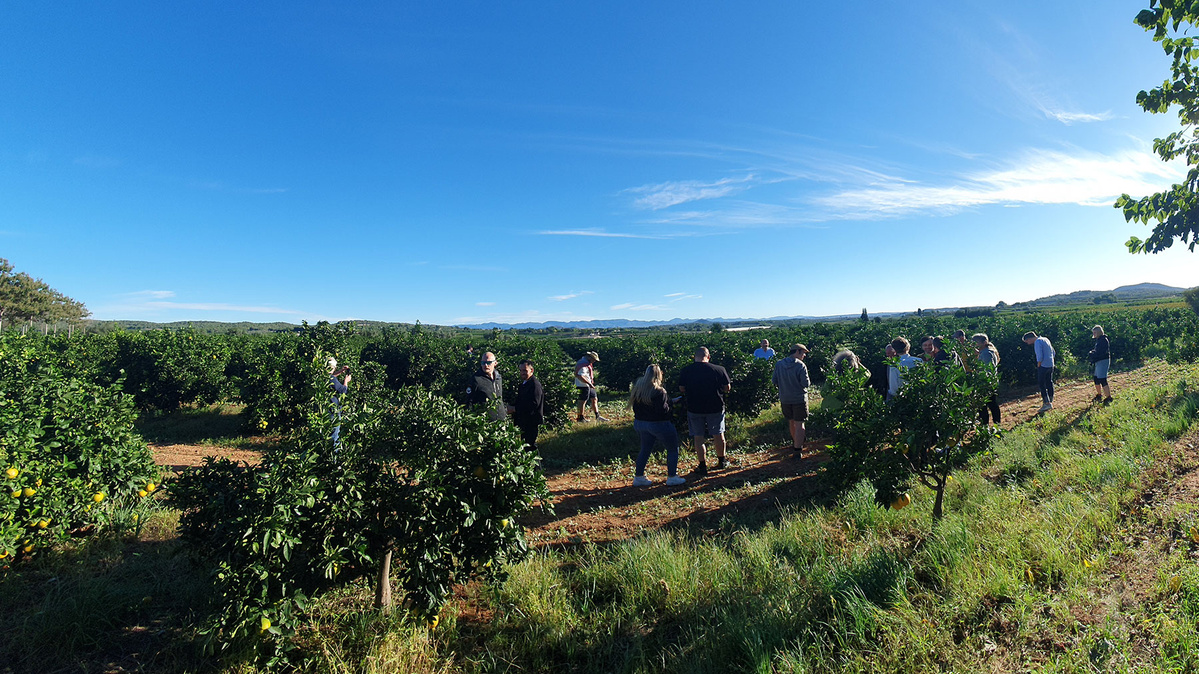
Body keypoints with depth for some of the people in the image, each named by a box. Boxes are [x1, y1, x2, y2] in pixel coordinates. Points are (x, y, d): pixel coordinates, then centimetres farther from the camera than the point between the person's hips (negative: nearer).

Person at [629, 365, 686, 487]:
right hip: (659, 424, -7)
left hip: (640, 423, 7)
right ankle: (672, 477, 12)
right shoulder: (659, 392, -20)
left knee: (645, 449, 19)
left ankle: (638, 477, 21)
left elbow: (634, 407, 7)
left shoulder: (637, 388, 1)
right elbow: (663, 410, -22)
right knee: (673, 449, 10)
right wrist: (669, 406, -3)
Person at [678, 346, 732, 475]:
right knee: (718, 435, 17)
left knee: (698, 437, 8)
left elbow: (682, 389, 0)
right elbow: (727, 388, -2)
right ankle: (721, 461, 32)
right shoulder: (719, 369, -9)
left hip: (694, 408, -1)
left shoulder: (685, 371, -8)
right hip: (715, 407, 1)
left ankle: (703, 466, 12)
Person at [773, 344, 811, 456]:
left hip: (785, 399, 5)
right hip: (799, 398, -5)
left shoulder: (779, 364, -1)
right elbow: (806, 384, -19)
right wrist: (809, 382, 3)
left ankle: (795, 442, 40)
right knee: (799, 424, 1)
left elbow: (773, 381, 2)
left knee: (791, 422, 21)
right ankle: (798, 450, 1)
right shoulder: (800, 366, -16)